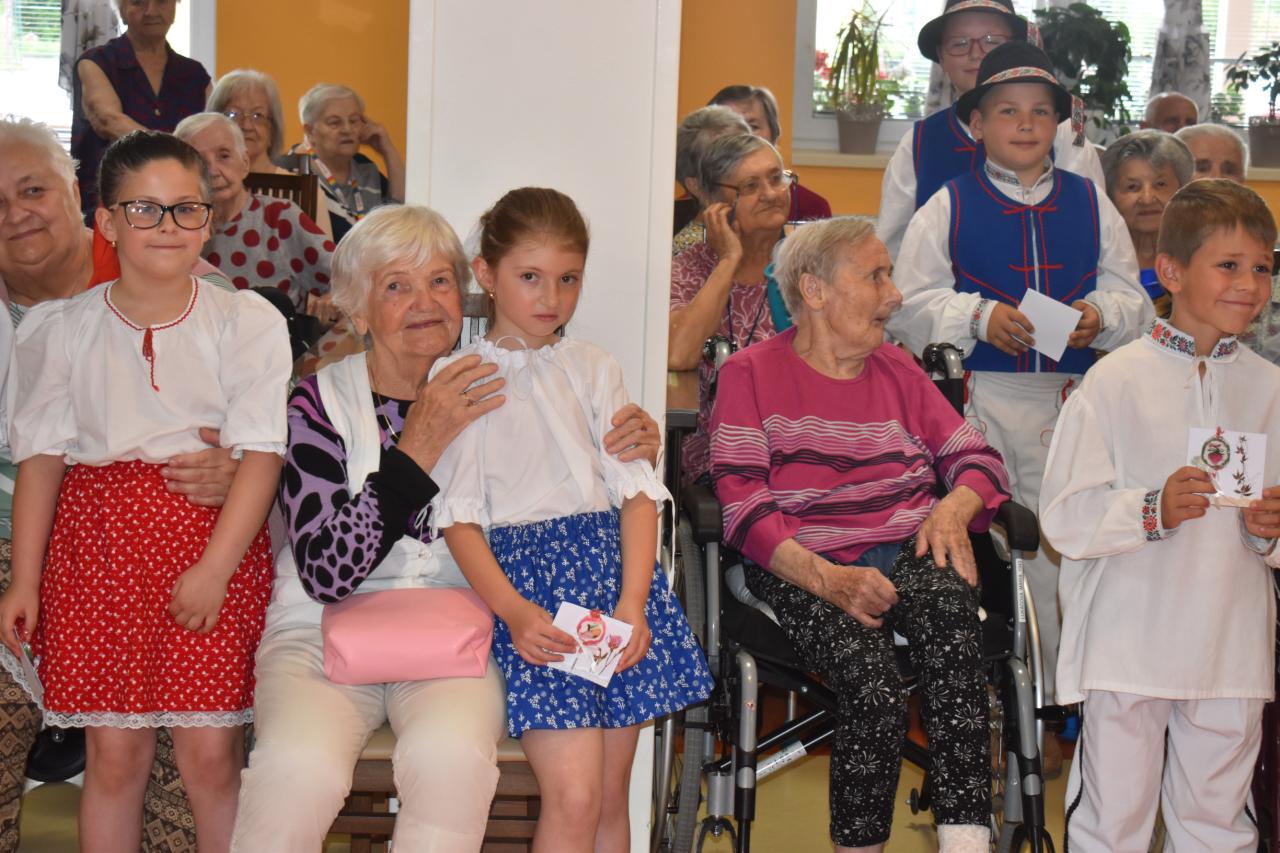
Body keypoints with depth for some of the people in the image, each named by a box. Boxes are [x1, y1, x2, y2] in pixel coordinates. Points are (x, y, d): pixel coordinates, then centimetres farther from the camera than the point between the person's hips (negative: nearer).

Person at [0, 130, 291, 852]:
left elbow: (262, 454, -6)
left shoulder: (248, 322, 0)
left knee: (211, 752, -4)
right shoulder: (62, 329, 7)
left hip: (215, 537, -2)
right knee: (115, 752, 3)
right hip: (96, 539, 2)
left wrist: (215, 567, -14)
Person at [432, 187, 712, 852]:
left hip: (613, 561, 3)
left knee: (611, 797, 4)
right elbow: (458, 516, -2)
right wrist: (512, 611, -17)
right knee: (573, 797, -15)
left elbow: (637, 491, 6)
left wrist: (632, 602, -10)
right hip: (523, 568, -3)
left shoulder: (594, 369, 14)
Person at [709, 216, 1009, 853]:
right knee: (878, 693, -32)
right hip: (801, 569, -3)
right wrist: (826, 579, -19)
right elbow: (744, 508, -4)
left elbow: (975, 456, 19)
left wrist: (954, 507, -5)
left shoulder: (896, 368, 22)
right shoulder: (752, 374, 7)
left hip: (908, 556, 3)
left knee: (950, 604, -33)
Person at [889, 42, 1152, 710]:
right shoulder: (949, 207, 5)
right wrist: (979, 316, -15)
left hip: (1069, 399, 2)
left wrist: (1100, 316, -11)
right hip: (976, 397, -1)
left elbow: (1131, 297, 10)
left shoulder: (1090, 205, 12)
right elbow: (910, 302, -1)